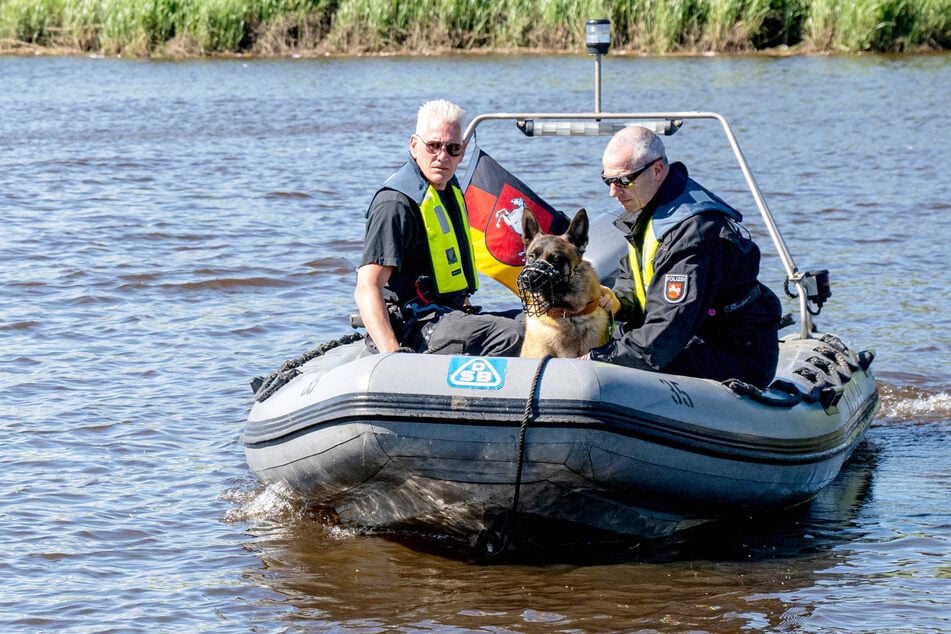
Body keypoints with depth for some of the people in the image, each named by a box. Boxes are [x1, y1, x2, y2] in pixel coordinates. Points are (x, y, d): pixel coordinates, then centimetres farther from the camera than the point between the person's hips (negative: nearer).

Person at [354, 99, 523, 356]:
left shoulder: (449, 189, 16)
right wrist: (392, 354, -35)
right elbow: (367, 288, -24)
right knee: (517, 335, -27)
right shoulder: (396, 203, -15)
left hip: (450, 313, 10)